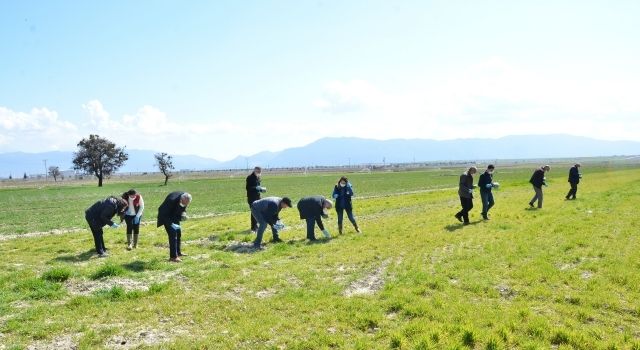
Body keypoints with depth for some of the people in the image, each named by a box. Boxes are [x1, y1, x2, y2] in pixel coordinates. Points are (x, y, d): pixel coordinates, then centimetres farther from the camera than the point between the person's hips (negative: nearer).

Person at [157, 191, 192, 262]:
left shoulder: (185, 199, -17)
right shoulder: (172, 200, -37)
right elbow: (165, 214, -31)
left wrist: (183, 213, -14)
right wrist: (171, 224, -37)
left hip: (175, 216, 7)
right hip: (166, 216, -7)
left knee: (178, 232, 13)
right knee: (172, 234, -15)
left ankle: (178, 252, 30)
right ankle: (173, 256, -12)